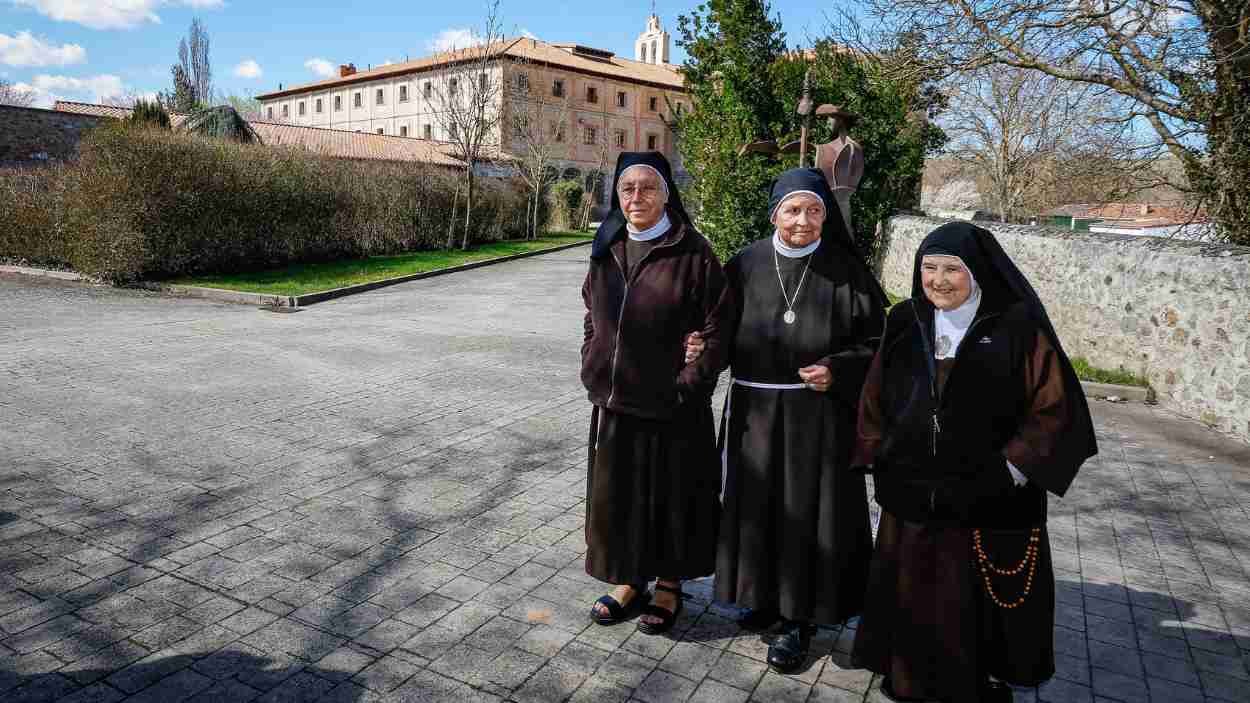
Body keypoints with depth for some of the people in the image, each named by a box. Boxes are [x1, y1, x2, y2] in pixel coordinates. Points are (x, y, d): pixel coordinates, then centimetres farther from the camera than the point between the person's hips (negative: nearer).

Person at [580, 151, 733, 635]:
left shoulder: (692, 255, -11)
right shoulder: (606, 252, 6)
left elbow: (718, 330, -10)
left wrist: (688, 385, -14)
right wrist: (593, 370, 5)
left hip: (672, 409, -5)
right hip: (613, 404, 5)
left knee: (670, 496, 10)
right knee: (616, 496, 15)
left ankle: (669, 585, 31)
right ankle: (630, 581, 35)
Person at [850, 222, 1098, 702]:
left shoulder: (1018, 327, -9)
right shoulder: (905, 324, 3)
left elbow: (1056, 405, -8)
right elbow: (875, 396, 12)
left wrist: (1015, 468, -12)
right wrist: (878, 457, 7)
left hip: (986, 504, -4)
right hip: (910, 497, 4)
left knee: (973, 607, 8)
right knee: (910, 599, 16)